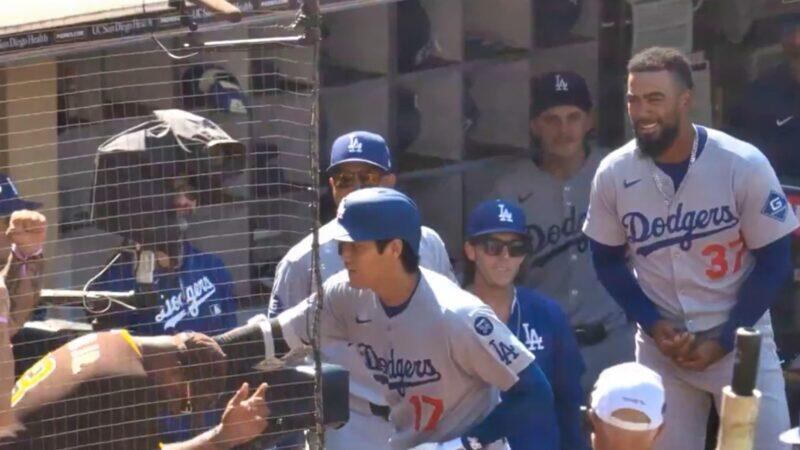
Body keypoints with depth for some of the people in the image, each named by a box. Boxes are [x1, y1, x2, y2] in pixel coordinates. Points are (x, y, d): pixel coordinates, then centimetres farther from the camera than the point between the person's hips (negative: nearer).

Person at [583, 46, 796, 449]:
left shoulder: (744, 166, -15)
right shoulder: (613, 174, -8)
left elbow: (774, 262, -7)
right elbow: (608, 261, 6)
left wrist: (722, 340, -10)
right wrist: (654, 324, -7)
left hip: (740, 341, -2)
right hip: (660, 345, 2)